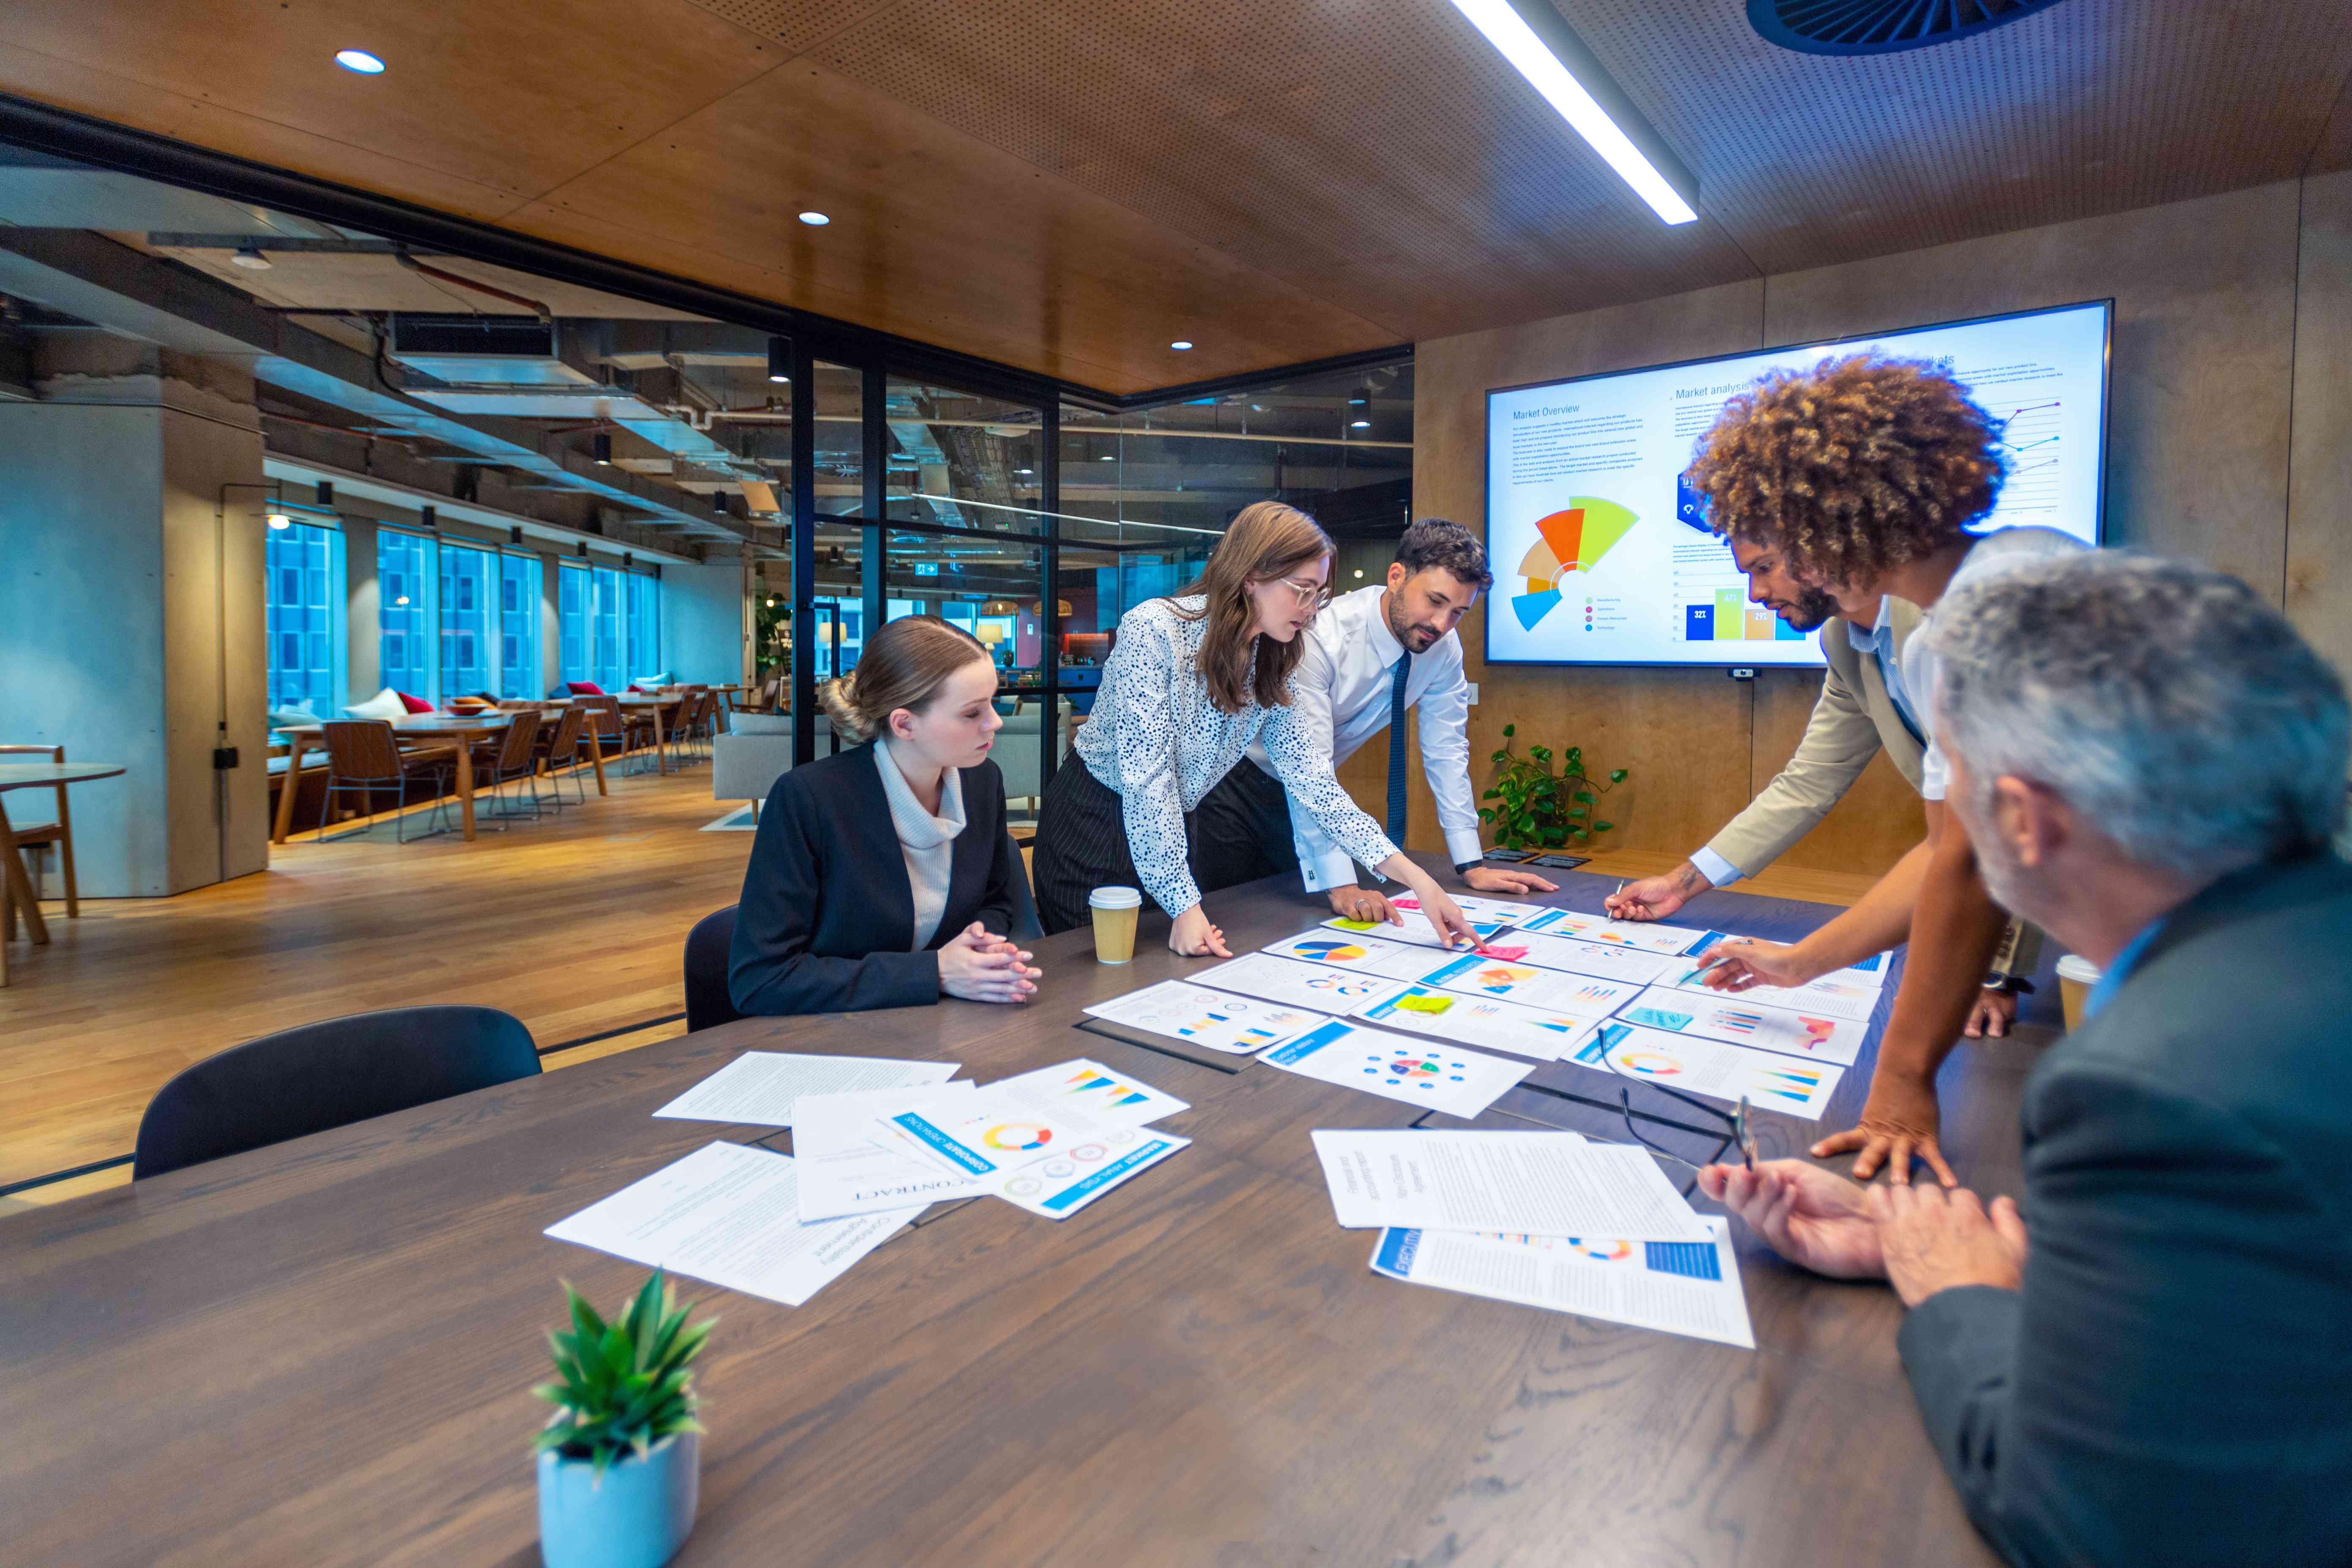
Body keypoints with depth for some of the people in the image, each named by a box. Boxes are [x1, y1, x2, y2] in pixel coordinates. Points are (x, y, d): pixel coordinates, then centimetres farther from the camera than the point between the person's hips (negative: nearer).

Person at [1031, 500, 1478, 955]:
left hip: (1171, 833, 6)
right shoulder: (1152, 630, -23)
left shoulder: (1270, 664, -3)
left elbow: (1308, 773, -6)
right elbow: (1147, 779, -27)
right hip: (1093, 826, -5)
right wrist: (1185, 906, -28)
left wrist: (1417, 879, -12)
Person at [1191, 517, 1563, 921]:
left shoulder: (1444, 648, -12)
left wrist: (1473, 866, -10)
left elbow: (1447, 751, -6)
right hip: (1236, 783, -5)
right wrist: (1341, 884, -42)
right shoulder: (1320, 637, -32)